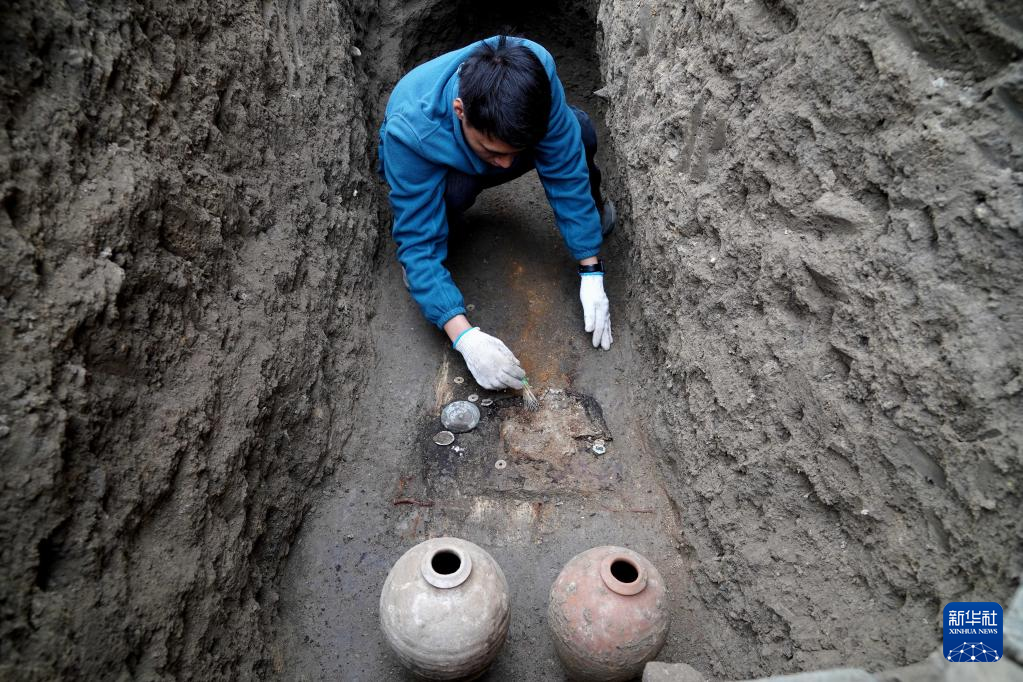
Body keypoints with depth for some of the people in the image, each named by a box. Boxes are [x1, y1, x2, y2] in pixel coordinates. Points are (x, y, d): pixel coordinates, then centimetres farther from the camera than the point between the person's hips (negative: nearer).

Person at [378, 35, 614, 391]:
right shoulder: (410, 129, -41)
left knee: (581, 133, -26)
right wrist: (464, 336, -49)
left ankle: (590, 206, 7)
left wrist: (591, 273, -30)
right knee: (455, 188, -39)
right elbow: (419, 244, -39)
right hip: (433, 172, -2)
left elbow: (565, 171, -27)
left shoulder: (535, 69, -35)